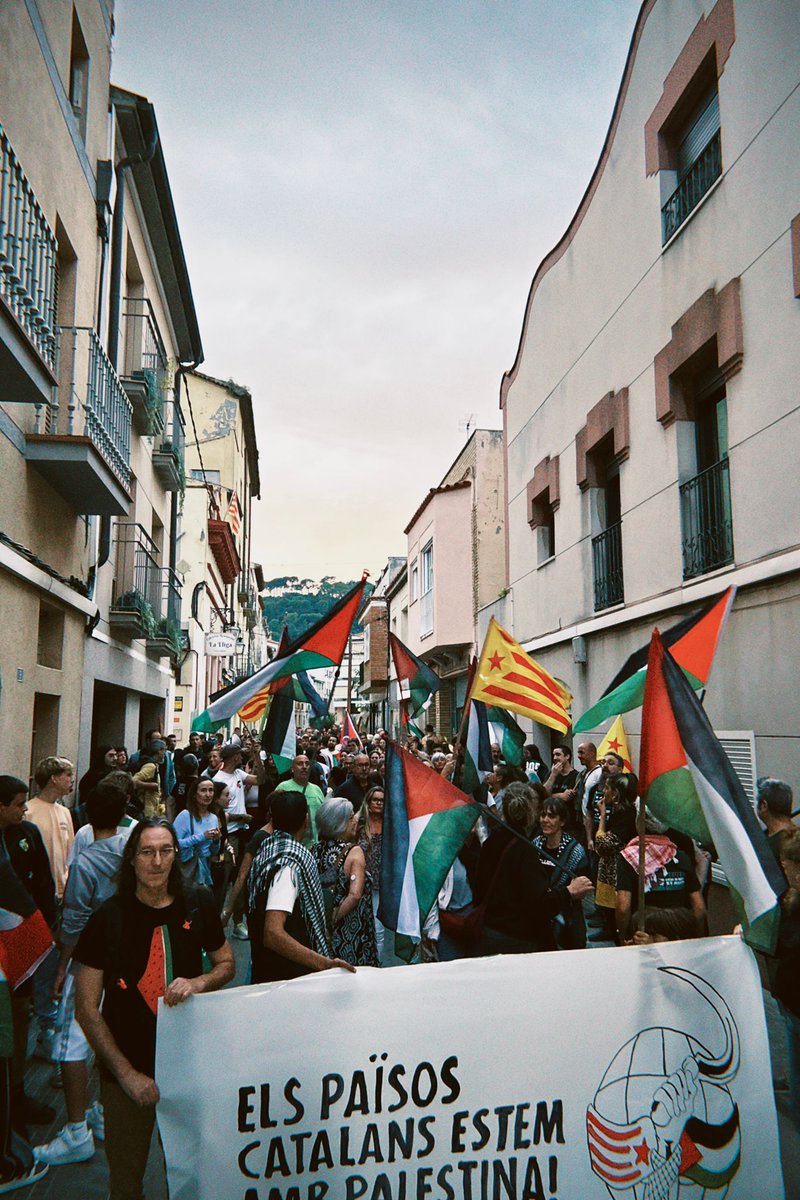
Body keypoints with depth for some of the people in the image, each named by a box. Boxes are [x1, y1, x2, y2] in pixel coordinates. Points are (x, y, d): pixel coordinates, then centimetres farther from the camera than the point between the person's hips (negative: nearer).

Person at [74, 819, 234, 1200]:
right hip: (126, 1068, -2)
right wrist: (127, 1073, -12)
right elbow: (87, 1008, -8)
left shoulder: (197, 905, -4)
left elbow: (227, 964, 10)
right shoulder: (109, 917, -12)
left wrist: (198, 982, -12)